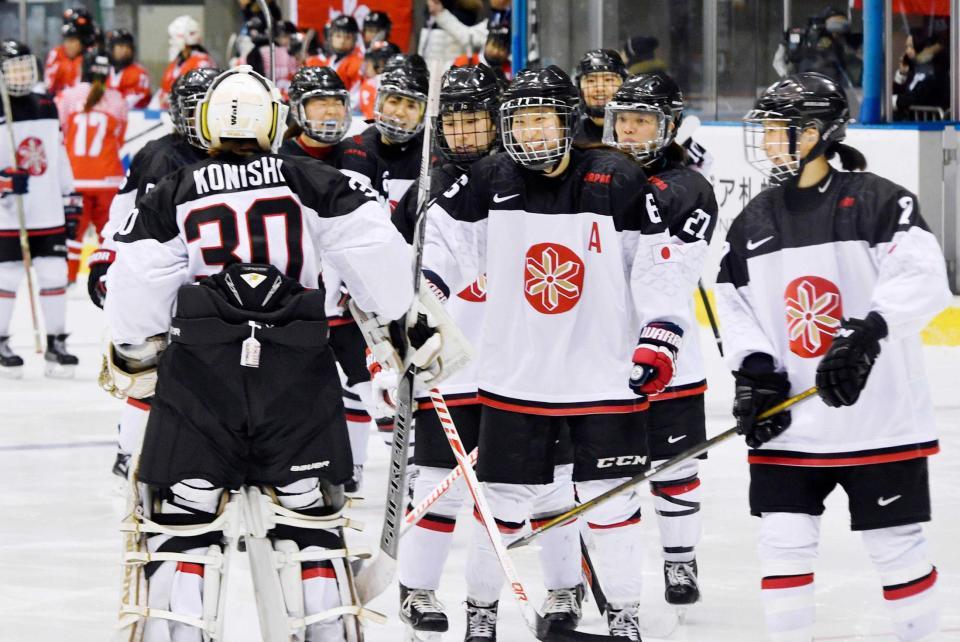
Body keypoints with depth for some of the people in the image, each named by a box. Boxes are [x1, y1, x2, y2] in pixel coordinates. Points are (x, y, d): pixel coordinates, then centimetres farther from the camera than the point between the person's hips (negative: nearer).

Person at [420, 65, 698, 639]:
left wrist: (659, 339, -13)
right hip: (516, 374, 2)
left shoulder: (619, 183, -8)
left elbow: (661, 266, -5)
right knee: (504, 498, 7)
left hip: (605, 373, -2)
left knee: (610, 500, 3)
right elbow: (440, 237, 7)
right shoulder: (491, 183, -1)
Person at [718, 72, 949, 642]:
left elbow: (922, 277, -22)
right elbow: (735, 306, 14)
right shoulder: (753, 223, 10)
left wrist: (869, 332, -35)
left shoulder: (878, 202, -9)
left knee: (897, 545, 3)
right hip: (790, 424, 5)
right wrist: (752, 370, -3)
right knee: (783, 543, 2)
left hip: (879, 418, -5)